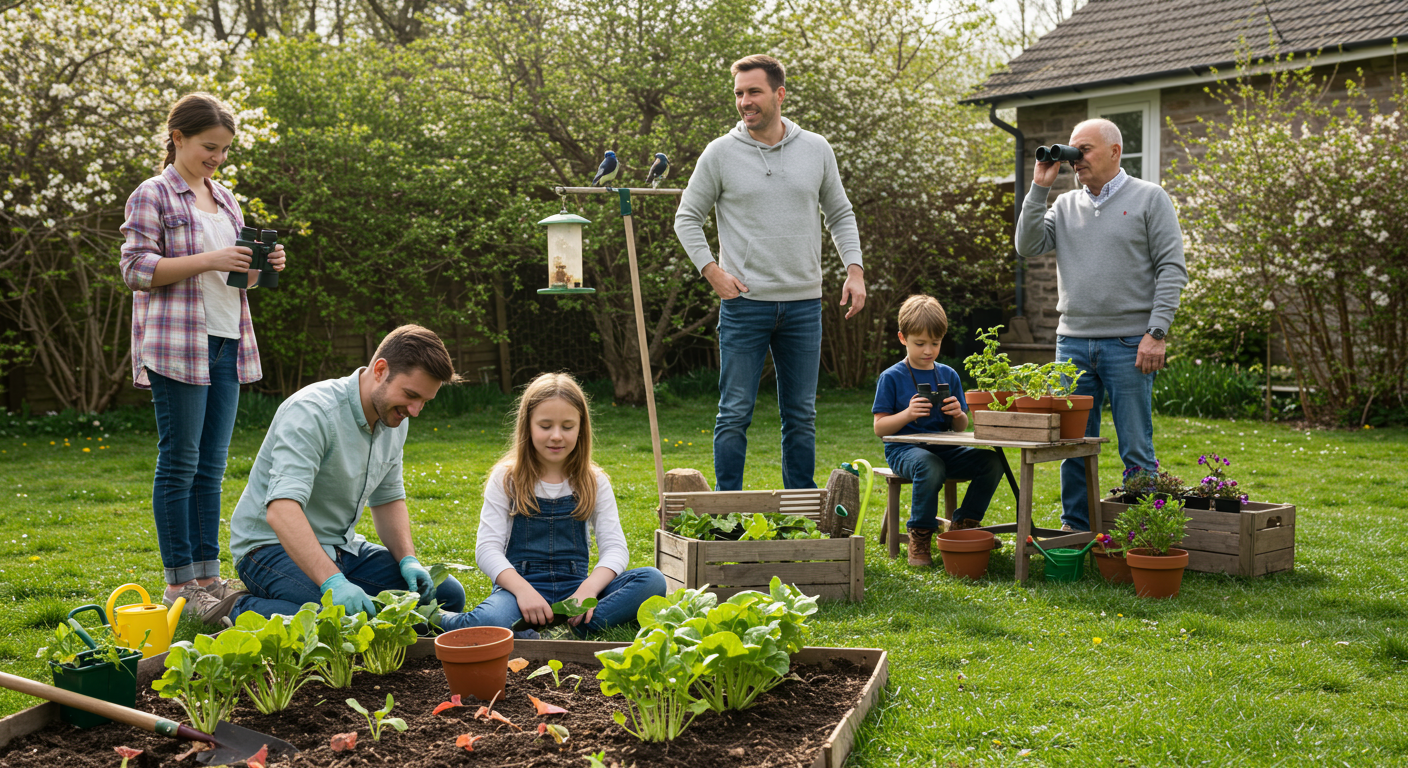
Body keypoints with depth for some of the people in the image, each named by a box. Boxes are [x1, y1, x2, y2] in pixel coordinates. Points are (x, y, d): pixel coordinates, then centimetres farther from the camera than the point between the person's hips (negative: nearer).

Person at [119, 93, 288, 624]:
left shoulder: (225, 199, 18)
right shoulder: (152, 196, -3)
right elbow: (137, 270, -10)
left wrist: (263, 266, 3)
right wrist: (210, 261, -18)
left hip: (226, 342, 7)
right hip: (177, 344, -7)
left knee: (211, 465, 8)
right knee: (180, 462, -4)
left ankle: (207, 576, 14)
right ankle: (179, 585, 2)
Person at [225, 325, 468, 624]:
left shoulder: (395, 419, 3)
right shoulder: (312, 412, -24)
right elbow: (281, 510, -36)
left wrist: (408, 560, -4)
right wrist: (333, 582, -45)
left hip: (342, 546, 8)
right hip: (274, 546, -8)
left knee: (447, 594, -7)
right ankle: (246, 611, -9)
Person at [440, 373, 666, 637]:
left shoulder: (594, 482, 10)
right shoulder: (507, 479, 5)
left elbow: (615, 548, 1)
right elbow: (487, 548, -3)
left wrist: (588, 588, -21)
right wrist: (522, 589, -22)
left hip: (574, 586, 4)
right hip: (519, 584, -4)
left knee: (653, 580, -26)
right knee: (491, 621, -42)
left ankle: (570, 630, -32)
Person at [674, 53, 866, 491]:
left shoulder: (816, 150, 6)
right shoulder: (720, 153, -1)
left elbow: (840, 215, 16)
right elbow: (687, 217, 5)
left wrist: (855, 270, 3)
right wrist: (712, 271, -7)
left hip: (804, 304, 3)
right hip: (744, 305, -2)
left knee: (801, 416, 9)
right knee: (735, 414, 0)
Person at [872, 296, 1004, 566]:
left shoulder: (949, 375, 11)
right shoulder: (891, 377, -1)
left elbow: (960, 429, 13)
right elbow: (879, 428, -4)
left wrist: (958, 415, -11)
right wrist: (908, 414, -21)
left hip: (944, 449, 5)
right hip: (904, 449, -5)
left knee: (992, 462, -18)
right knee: (930, 467, -38)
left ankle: (964, 524, 0)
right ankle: (920, 535, -18)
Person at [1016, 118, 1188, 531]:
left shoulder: (1149, 198, 1)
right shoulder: (1065, 205, 14)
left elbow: (1171, 269, -4)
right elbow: (1027, 246, 2)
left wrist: (1157, 332, -13)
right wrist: (1039, 188, 0)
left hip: (1128, 343, -4)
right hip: (1072, 343, 4)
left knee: (1136, 447, 0)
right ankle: (1075, 529, 18)